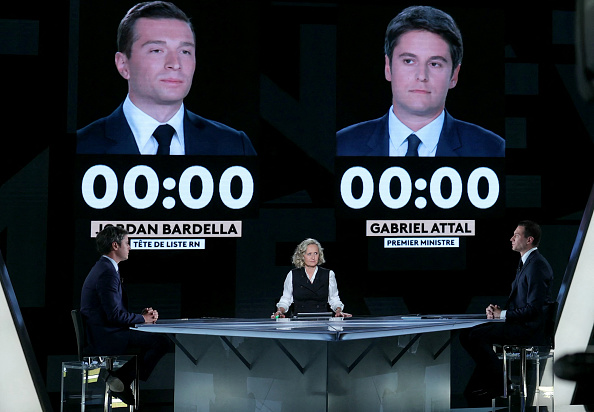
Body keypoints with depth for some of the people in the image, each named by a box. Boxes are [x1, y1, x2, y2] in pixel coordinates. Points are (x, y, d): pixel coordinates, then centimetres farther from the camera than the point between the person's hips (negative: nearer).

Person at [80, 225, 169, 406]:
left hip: (100, 334, 11)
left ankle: (117, 375, 9)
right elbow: (115, 315, -21)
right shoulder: (107, 273, -17)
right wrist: (143, 318, -6)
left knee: (153, 339, 18)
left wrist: (141, 314, 7)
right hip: (104, 338, -11)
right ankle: (122, 379, -7)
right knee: (161, 342, -17)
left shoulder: (103, 268, 17)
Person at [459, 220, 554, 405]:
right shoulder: (525, 263, 18)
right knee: (466, 334, 2)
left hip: (529, 329, -11)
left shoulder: (537, 265, -15)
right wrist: (497, 311, 3)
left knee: (476, 335, -22)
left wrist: (502, 314, -14)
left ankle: (500, 383, -8)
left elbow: (533, 309, -22)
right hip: (520, 325, 11)